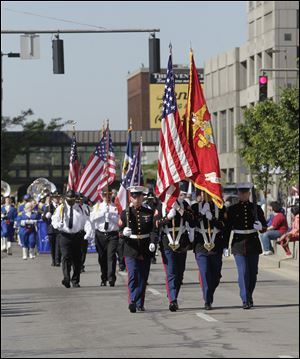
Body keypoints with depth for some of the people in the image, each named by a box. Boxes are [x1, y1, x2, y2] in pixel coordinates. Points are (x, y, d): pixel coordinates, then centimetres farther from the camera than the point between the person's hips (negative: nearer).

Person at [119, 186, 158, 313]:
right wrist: (124, 232, -21)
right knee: (133, 276, -15)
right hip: (131, 250, -2)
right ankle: (132, 301, -23)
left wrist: (153, 242, -17)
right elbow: (120, 232, 4)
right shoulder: (125, 213, 4)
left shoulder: (149, 213, 7)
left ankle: (140, 304, 18)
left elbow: (154, 230, 1)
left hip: (145, 250, 2)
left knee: (143, 278, 8)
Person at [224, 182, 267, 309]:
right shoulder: (232, 209, 3)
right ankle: (245, 300, -13)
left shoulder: (256, 208, 5)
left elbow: (265, 226, 6)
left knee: (253, 272, 7)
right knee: (243, 272, -11)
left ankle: (249, 297, 24)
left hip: (253, 243, 2)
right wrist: (225, 246, -1)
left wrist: (260, 227, -18)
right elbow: (227, 229, 4)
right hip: (238, 244, -2)